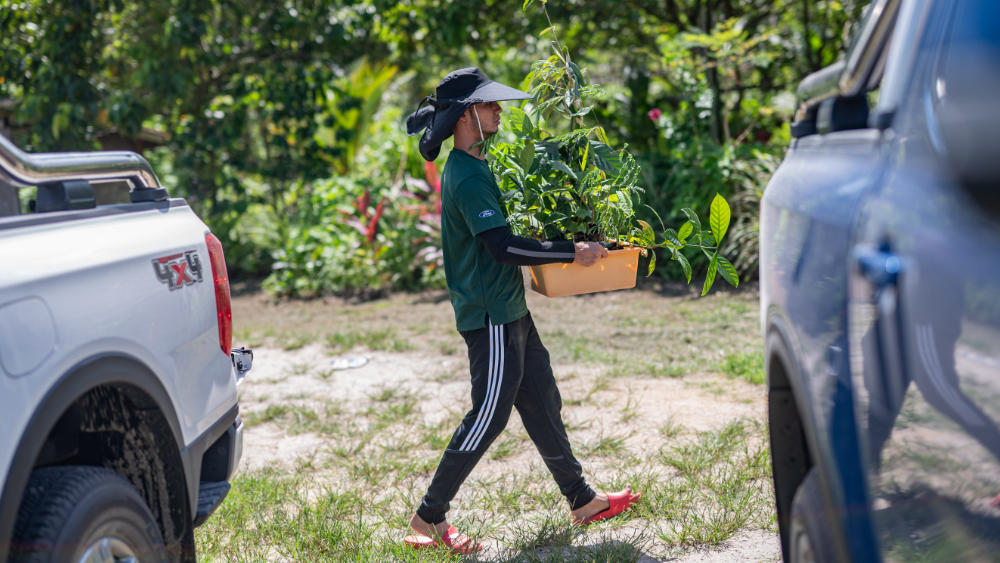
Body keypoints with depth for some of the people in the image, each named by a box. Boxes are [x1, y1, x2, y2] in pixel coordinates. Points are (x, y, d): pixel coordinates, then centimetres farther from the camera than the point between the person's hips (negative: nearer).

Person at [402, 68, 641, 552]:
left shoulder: (473, 166, 13)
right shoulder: (466, 176, -20)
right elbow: (503, 247, -26)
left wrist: (560, 245, 20)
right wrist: (572, 253, -23)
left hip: (509, 311, 10)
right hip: (490, 316, -10)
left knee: (542, 406, 15)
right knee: (488, 417, -4)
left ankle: (582, 500, 24)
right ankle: (429, 517, 5)